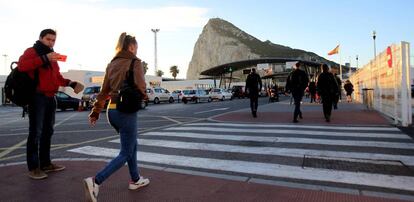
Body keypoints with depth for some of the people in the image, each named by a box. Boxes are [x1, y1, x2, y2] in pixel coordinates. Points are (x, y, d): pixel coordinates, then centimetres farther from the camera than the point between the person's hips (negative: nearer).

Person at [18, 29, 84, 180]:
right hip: (37, 97, -8)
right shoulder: (32, 51, -2)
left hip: (51, 98, 8)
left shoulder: (52, 57, 21)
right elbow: (21, 65, -22)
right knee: (35, 132, -6)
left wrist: (71, 84, 10)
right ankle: (33, 168, 1)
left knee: (47, 132, 11)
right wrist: (44, 58, -27)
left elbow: (57, 77, 25)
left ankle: (45, 163, 20)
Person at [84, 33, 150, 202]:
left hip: (112, 110, 8)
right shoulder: (135, 62, -7)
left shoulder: (112, 64, 12)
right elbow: (140, 87, -18)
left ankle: (135, 180, 31)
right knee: (126, 153, 3)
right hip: (126, 111, -7)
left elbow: (104, 91, 11)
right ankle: (95, 181, -11)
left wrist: (95, 111, 13)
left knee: (132, 145, 23)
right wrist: (145, 96, 4)